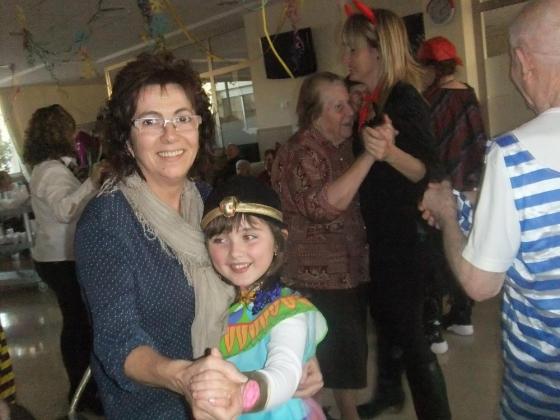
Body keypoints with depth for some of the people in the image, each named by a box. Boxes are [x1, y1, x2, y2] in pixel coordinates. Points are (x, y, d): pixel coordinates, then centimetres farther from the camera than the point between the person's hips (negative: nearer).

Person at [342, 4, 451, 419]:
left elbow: (424, 171, -26)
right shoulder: (365, 101, 8)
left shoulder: (404, 98, -16)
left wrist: (391, 152, -41)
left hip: (402, 230, -9)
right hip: (376, 228, 9)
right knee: (383, 315, 22)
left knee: (407, 327, -3)